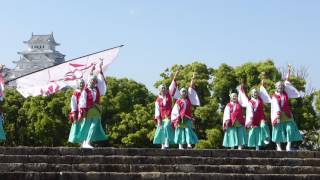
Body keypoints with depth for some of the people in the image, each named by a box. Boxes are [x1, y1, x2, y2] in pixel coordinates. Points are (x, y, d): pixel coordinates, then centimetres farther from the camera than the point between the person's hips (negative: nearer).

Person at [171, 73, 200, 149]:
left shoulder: (189, 99, 10)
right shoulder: (178, 101, 1)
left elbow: (191, 89, 9)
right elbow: (175, 111, -2)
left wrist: (192, 79, 6)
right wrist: (177, 120, -10)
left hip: (188, 119, 3)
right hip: (180, 119, -3)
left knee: (188, 130, -6)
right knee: (180, 131, -1)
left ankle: (189, 144, -13)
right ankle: (180, 145, 1)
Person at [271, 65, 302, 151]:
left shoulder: (286, 93, 12)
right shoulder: (274, 96, 2)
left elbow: (287, 81, 11)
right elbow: (275, 105, -12)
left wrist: (289, 71, 10)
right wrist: (278, 112, -30)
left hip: (287, 114, 3)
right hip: (279, 115, -3)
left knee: (290, 128, -7)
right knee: (278, 130, 0)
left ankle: (288, 146, -8)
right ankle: (278, 146, 6)